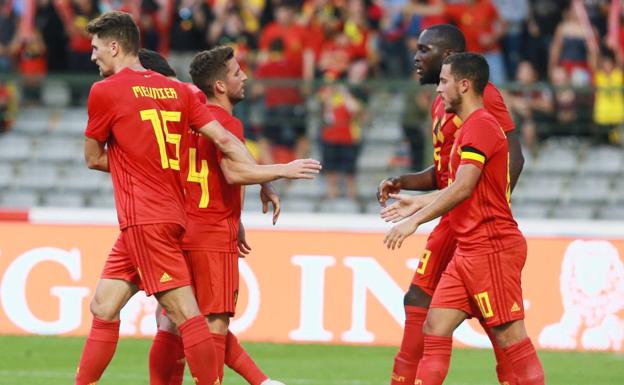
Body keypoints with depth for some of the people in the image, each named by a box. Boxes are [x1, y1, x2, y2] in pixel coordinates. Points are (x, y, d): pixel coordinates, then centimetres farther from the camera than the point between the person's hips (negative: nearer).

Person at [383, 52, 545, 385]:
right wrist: (420, 203, 29)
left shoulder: (479, 126, -14)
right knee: (435, 327, 6)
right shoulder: (470, 126, 18)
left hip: (491, 248, -10)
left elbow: (463, 189, -24)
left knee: (509, 335, -9)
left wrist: (415, 221, -25)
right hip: (469, 251, 10)